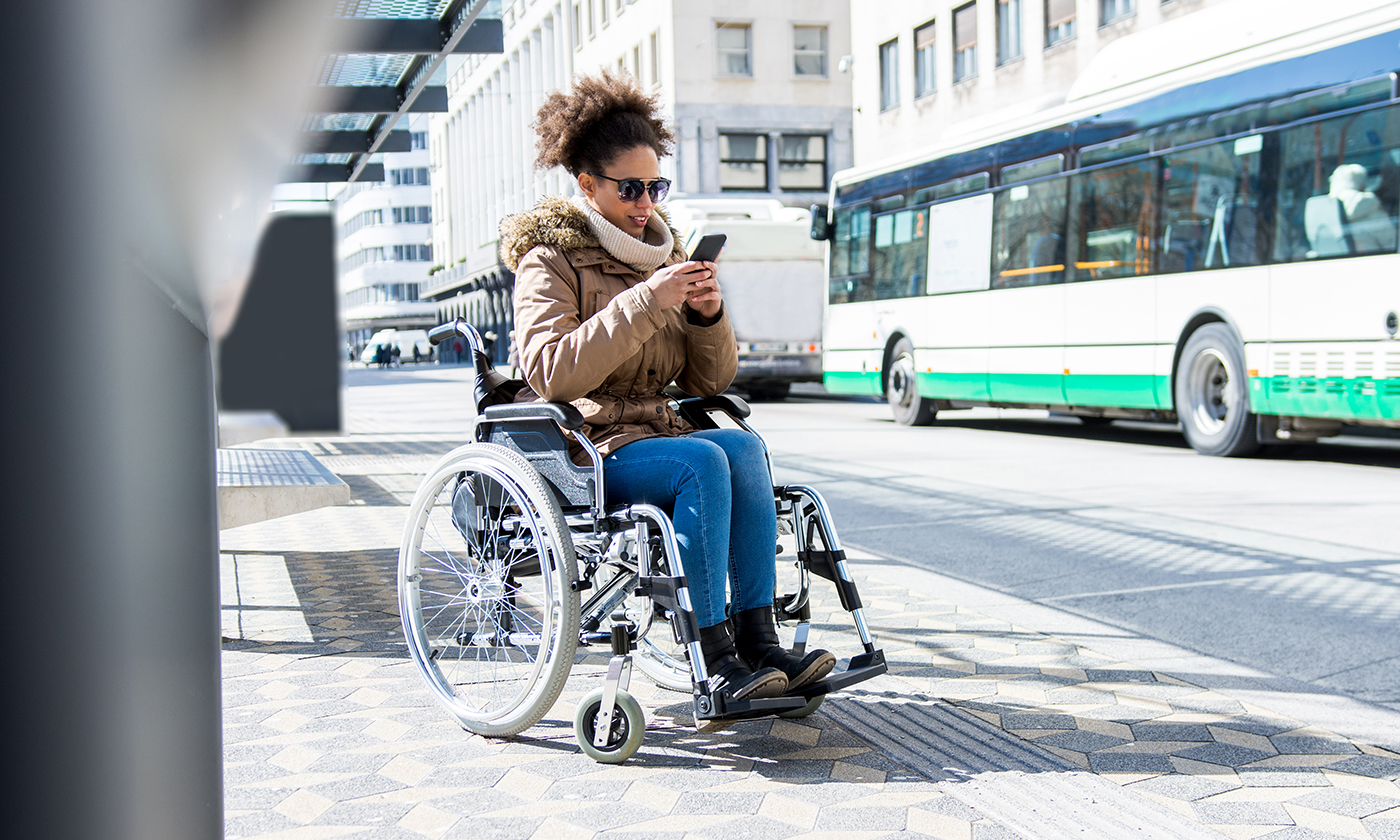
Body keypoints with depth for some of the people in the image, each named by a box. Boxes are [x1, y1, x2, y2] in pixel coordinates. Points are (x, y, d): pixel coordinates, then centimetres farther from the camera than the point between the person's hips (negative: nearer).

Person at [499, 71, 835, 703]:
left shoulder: (662, 253, 16)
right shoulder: (550, 259, -2)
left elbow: (709, 381, 13)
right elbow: (551, 372, -21)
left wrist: (709, 316, -7)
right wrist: (645, 303, -25)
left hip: (651, 432, 6)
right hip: (576, 452, -6)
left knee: (744, 446, -24)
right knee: (703, 462, -30)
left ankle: (757, 638, -26)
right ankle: (715, 659, -29)